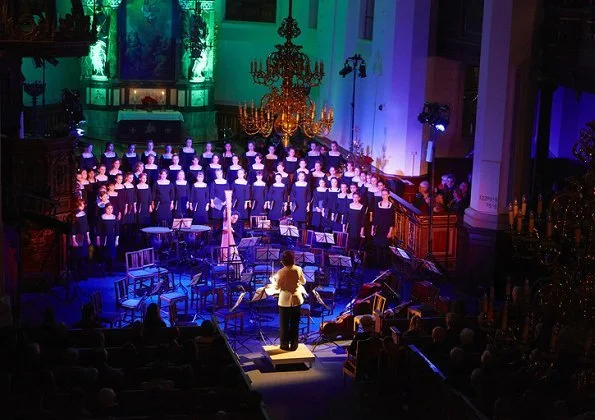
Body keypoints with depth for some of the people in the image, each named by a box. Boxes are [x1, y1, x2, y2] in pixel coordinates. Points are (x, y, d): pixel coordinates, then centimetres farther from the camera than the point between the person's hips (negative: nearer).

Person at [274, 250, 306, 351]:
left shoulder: (281, 272, -17)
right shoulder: (298, 269, -8)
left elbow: (277, 287, -8)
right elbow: (303, 282, 6)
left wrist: (275, 280, 12)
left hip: (285, 300, -3)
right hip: (296, 299, 3)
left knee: (284, 324, 9)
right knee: (295, 324, 12)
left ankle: (285, 345, 13)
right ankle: (294, 345, 17)